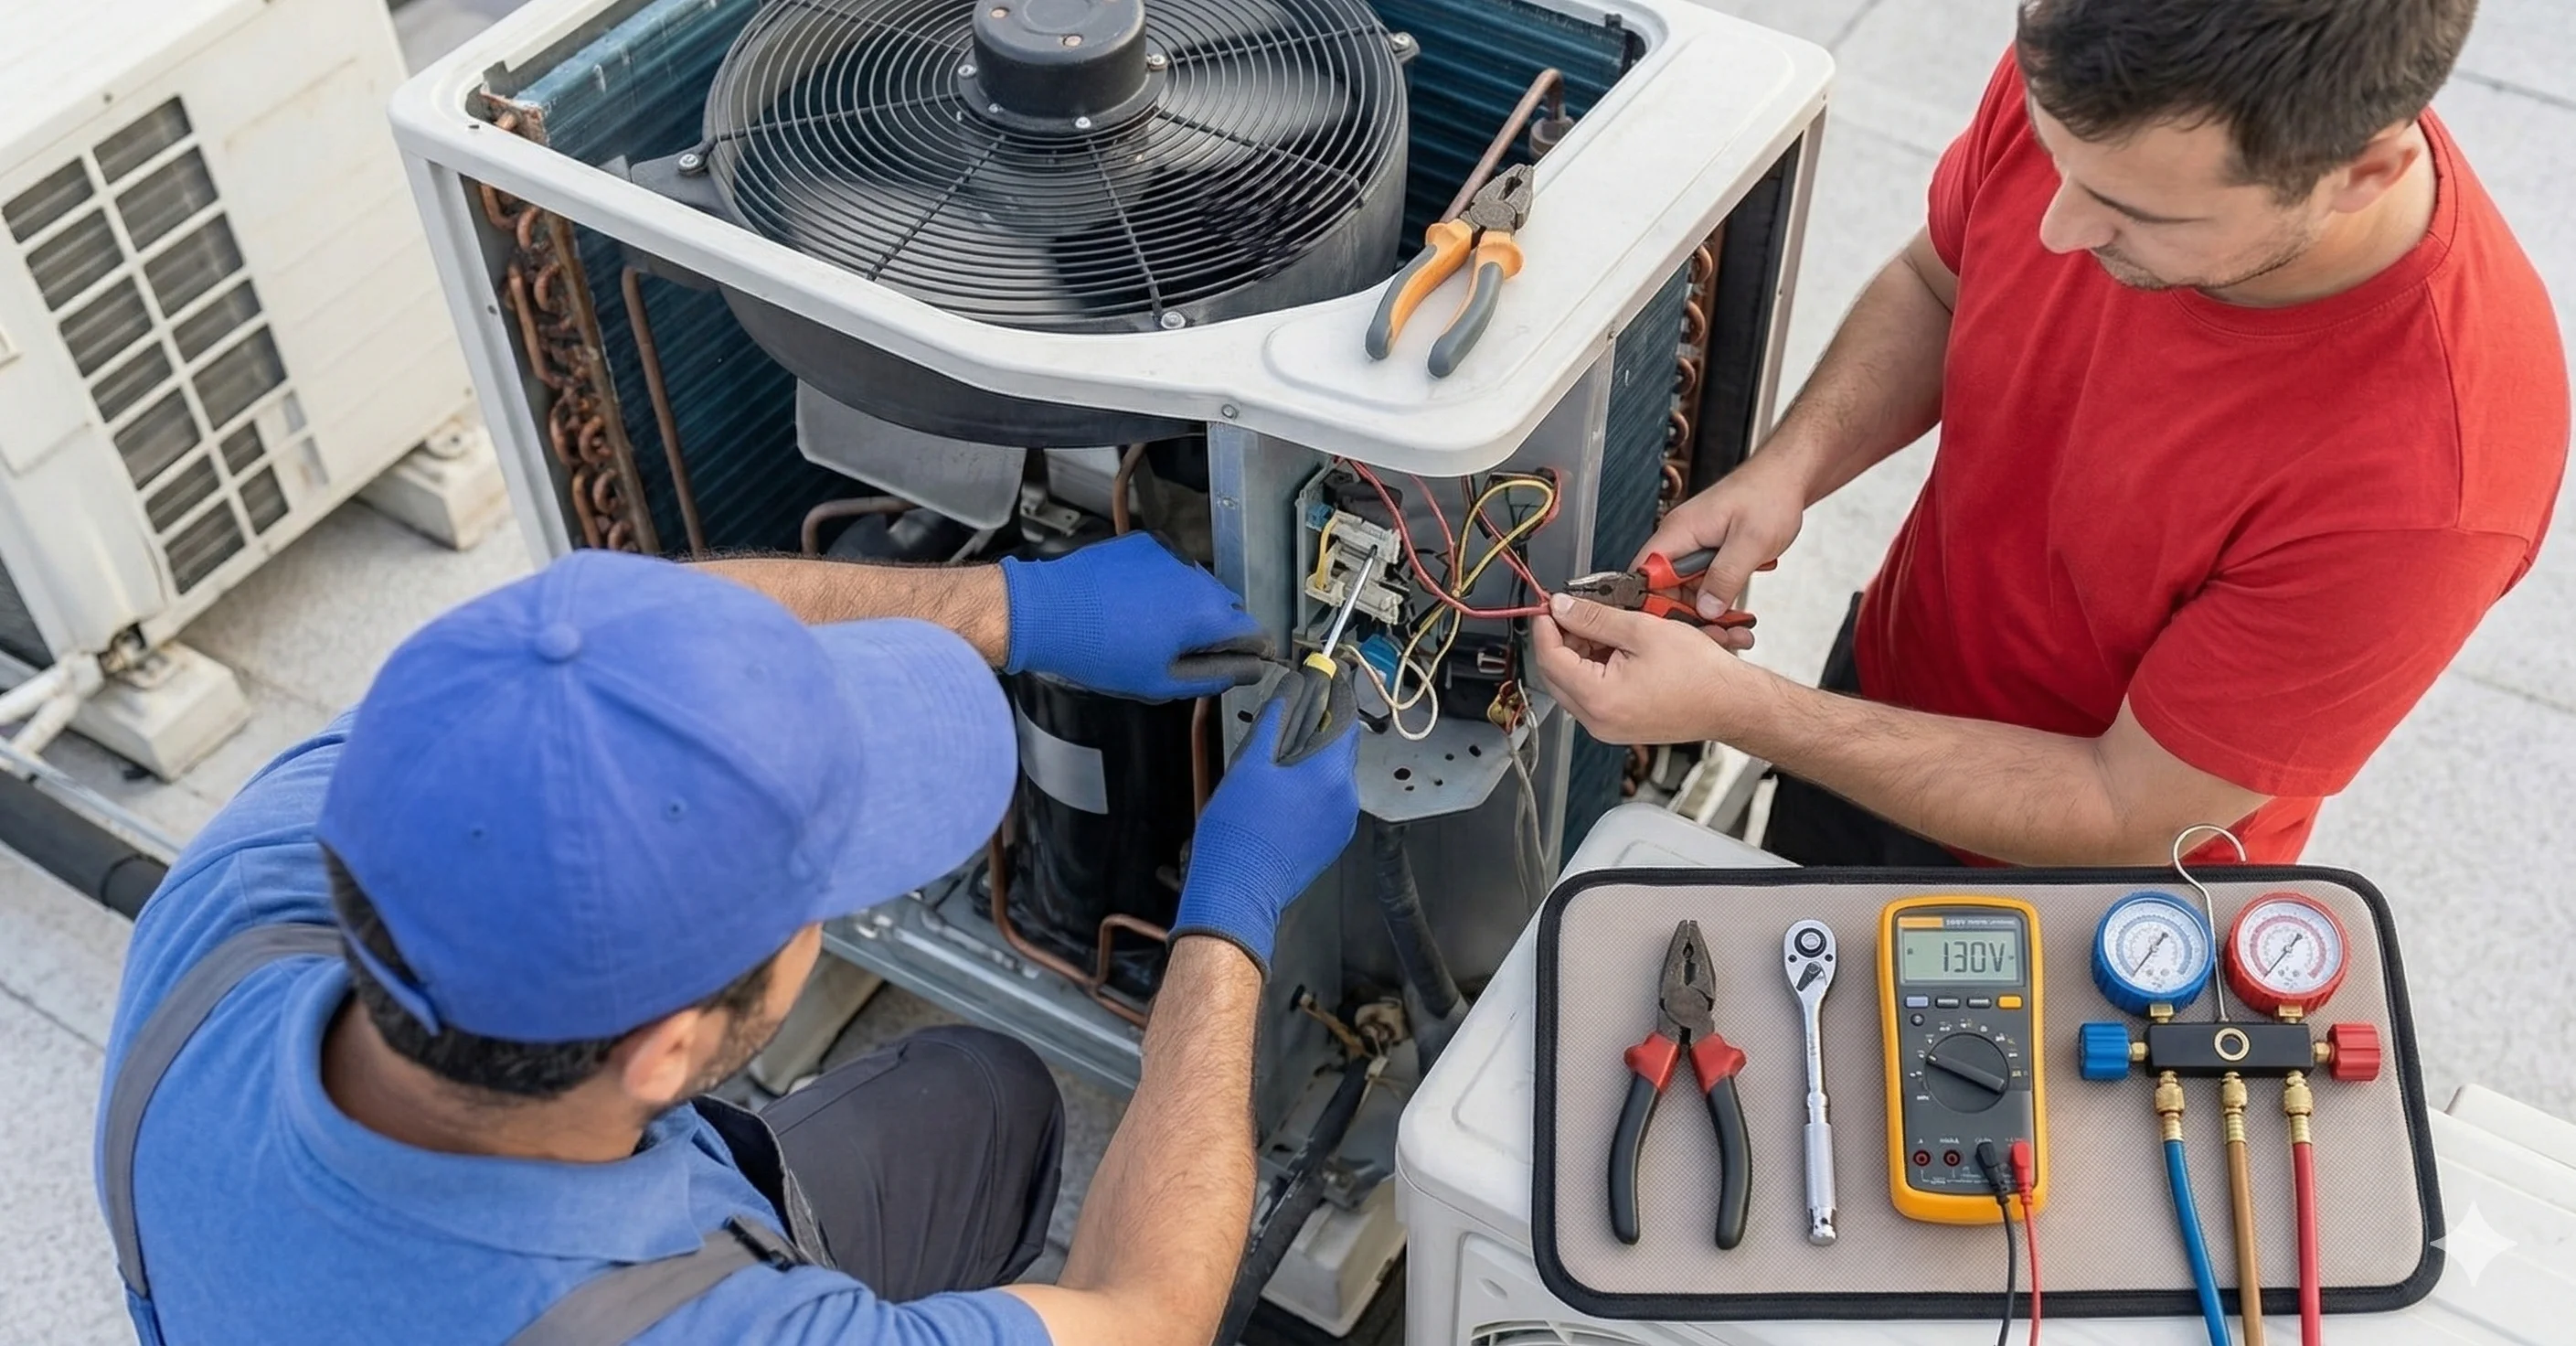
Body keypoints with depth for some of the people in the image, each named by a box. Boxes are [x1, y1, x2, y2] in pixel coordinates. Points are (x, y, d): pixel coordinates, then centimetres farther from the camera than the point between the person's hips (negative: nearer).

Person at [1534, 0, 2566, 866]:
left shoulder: (2433, 486, -40)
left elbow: (2132, 819, -28)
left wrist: (1734, 710, -33)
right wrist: (1789, 464, -22)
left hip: (2074, 864, -4)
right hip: (1883, 682, 5)